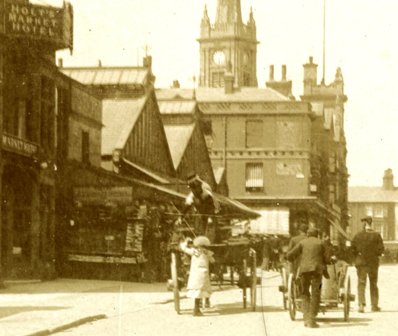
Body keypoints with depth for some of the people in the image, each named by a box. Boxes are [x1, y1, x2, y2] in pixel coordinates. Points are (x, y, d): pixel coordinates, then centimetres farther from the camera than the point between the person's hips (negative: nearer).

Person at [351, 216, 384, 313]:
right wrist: (374, 254, 11)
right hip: (373, 263, 1)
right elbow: (381, 249, -6)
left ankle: (361, 304, -16)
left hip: (361, 262, -1)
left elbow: (352, 249, -1)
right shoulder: (376, 235, -4)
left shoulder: (358, 236, -3)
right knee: (373, 284, 12)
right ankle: (374, 305, 15)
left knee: (361, 283, 0)